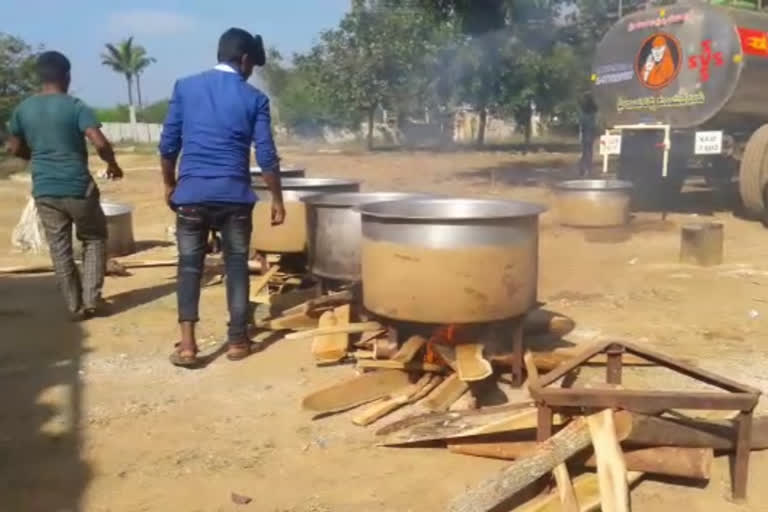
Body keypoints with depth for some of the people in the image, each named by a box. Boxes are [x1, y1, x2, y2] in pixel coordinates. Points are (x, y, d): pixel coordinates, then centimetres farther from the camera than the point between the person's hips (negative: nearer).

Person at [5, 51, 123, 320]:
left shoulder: (23, 109, 5)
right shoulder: (76, 106, -9)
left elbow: (15, 149, 15)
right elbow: (100, 143, -20)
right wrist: (113, 164, -1)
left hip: (44, 191, 4)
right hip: (78, 188, -4)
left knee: (59, 249, 11)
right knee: (94, 239, 15)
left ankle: (76, 306, 16)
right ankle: (91, 299, 9)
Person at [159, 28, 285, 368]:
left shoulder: (185, 87, 5)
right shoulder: (254, 98, 1)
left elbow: (168, 144, 5)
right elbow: (266, 156, -2)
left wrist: (169, 184, 19)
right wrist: (277, 199, 8)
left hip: (191, 192, 1)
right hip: (234, 194, -1)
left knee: (190, 266, 8)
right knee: (236, 266, 10)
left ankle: (187, 344, 3)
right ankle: (237, 341, 16)